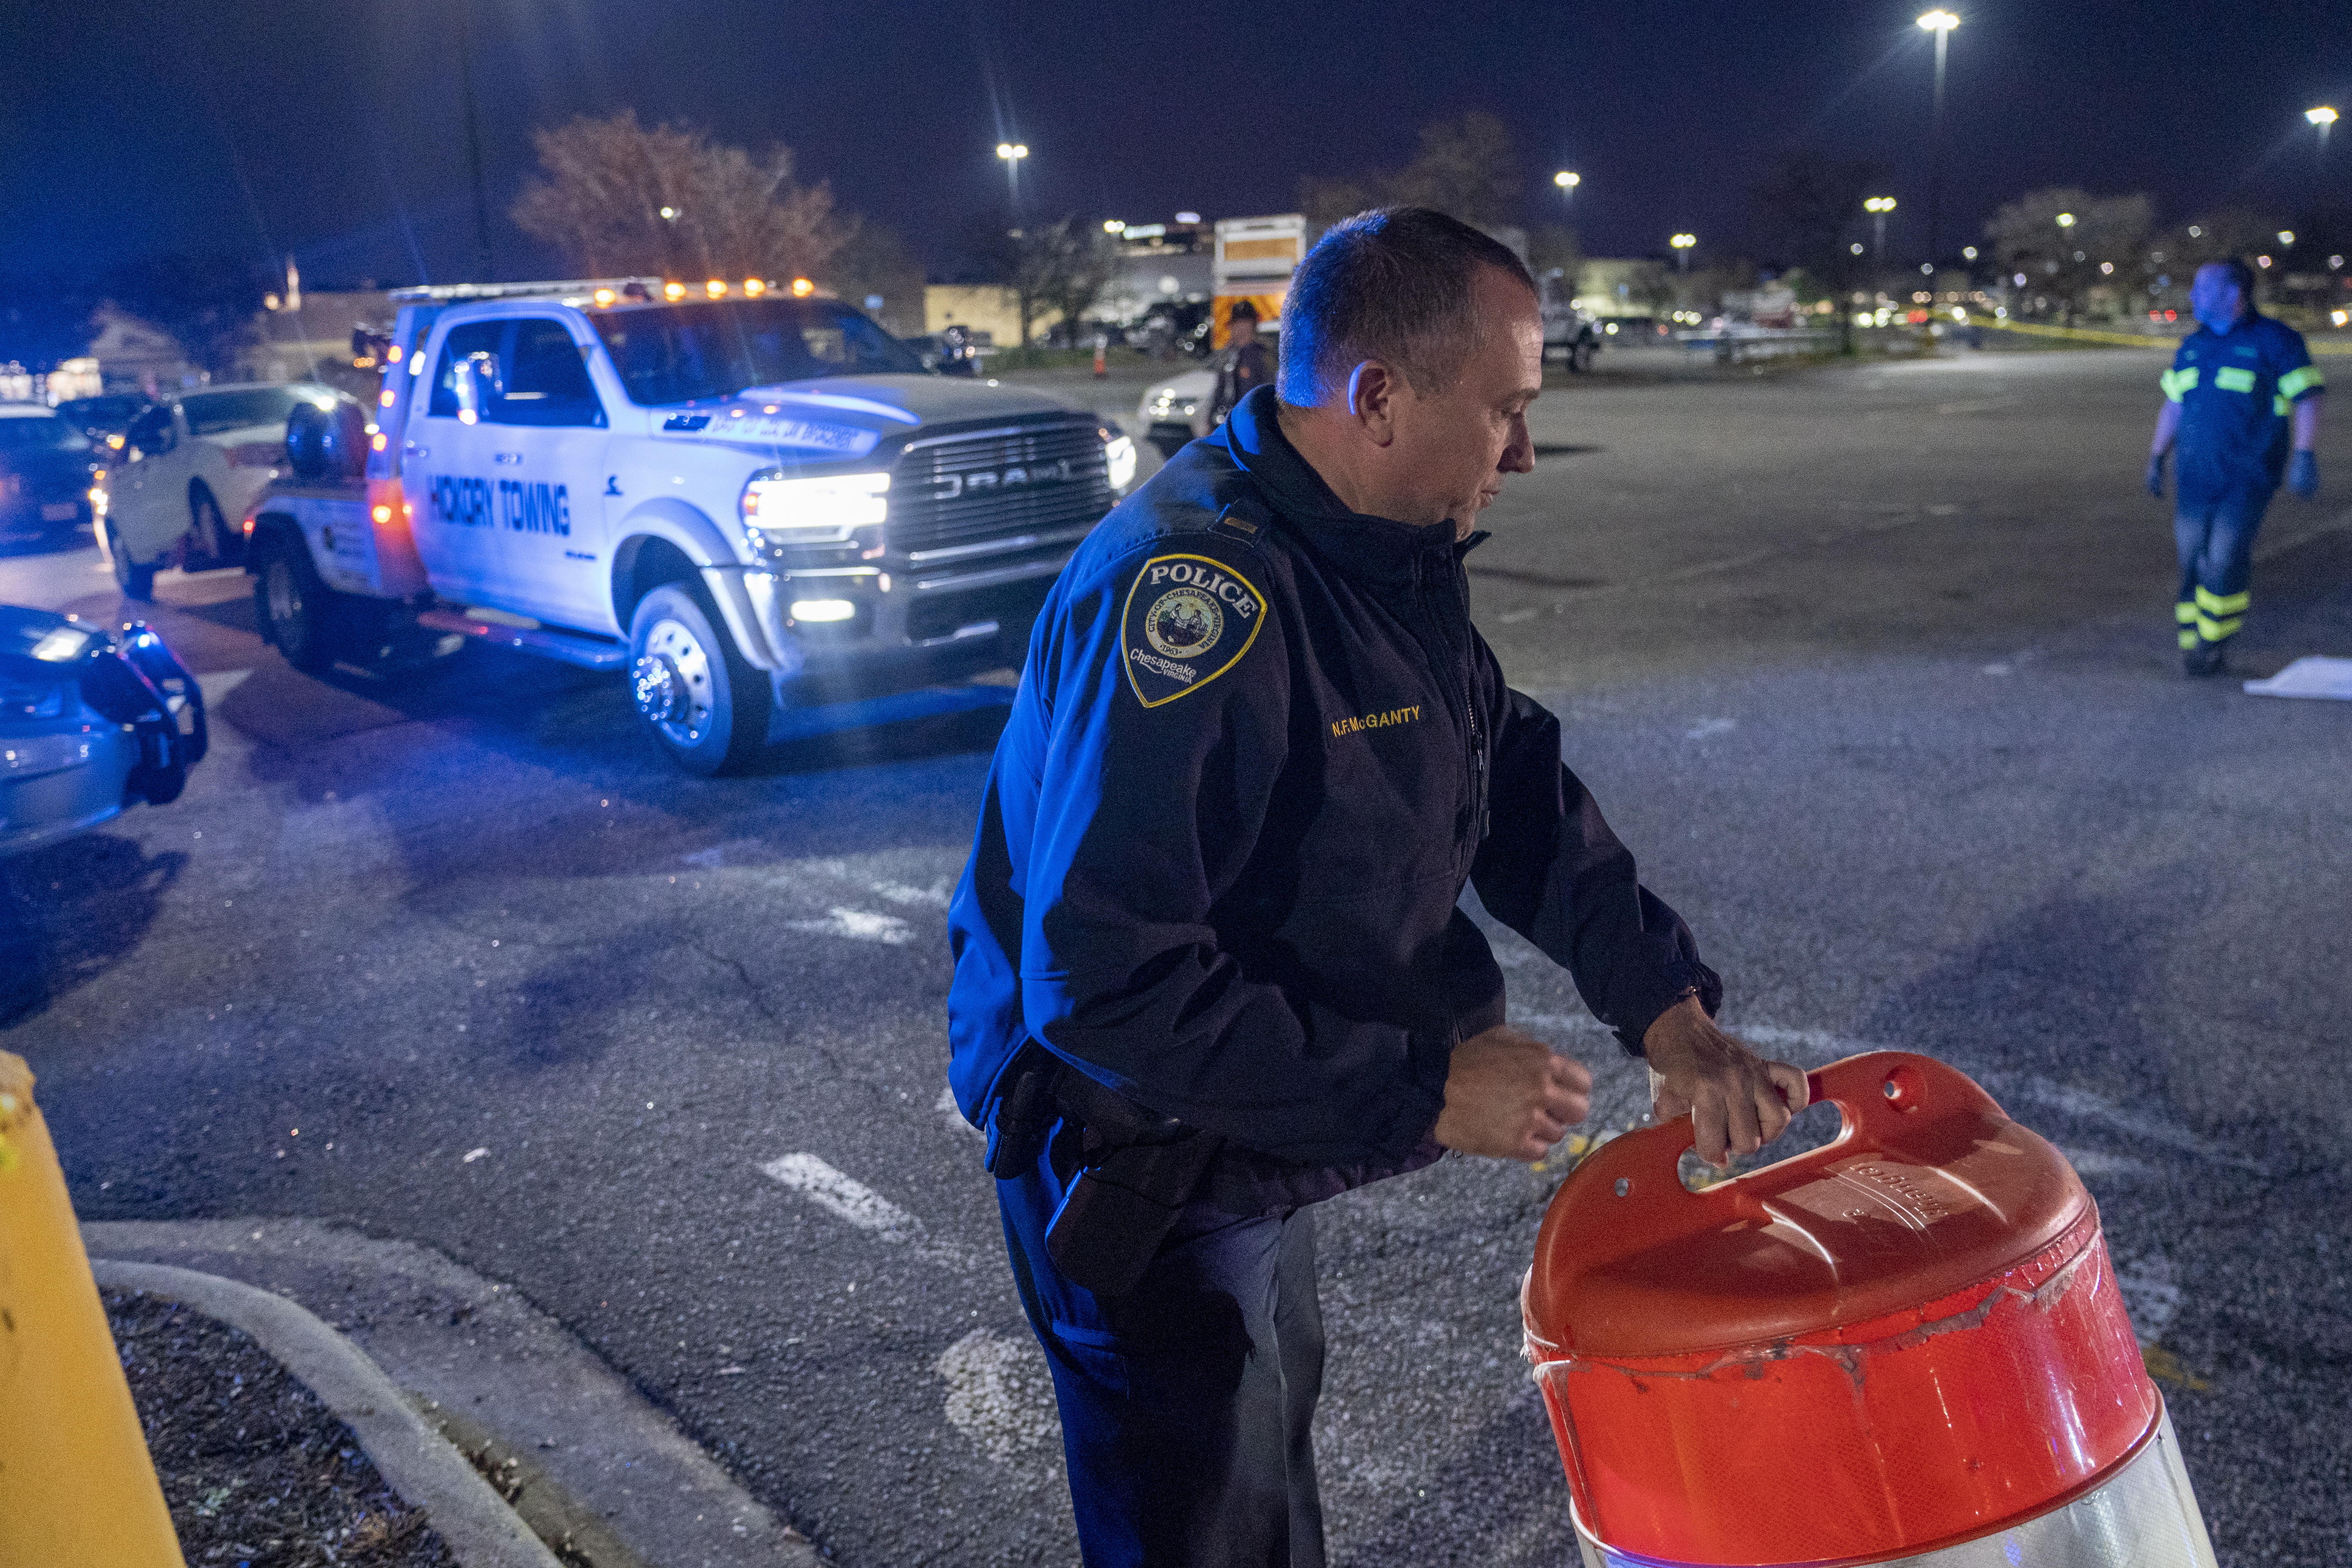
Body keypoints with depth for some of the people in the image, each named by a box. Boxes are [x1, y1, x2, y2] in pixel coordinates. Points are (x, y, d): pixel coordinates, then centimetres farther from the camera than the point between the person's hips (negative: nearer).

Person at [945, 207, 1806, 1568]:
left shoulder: (1393, 556, -2)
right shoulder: (1189, 597, -34)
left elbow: (1521, 788, 5)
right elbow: (1108, 988, -37)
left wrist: (1670, 1011, -6)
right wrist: (1423, 1089, -30)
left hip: (1267, 1134, 9)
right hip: (1140, 1171, -9)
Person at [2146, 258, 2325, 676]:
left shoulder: (2275, 340, -3)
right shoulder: (2193, 346, 14)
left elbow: (2307, 400, -6)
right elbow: (2173, 405, 21)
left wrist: (2304, 456, -15)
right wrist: (2156, 458, 17)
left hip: (2249, 478, -5)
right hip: (2194, 475, 5)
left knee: (2225, 559, -13)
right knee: (2193, 561, 2)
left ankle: (2213, 645, 0)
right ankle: (2192, 645, 9)